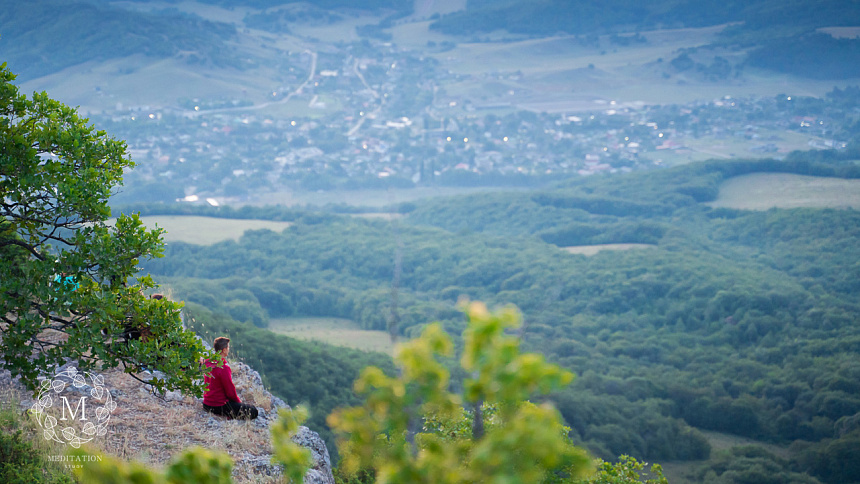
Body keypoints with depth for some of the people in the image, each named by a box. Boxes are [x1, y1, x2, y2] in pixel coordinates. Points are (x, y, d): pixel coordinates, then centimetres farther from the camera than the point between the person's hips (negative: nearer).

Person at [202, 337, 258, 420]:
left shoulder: (207, 362, 2)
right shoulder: (224, 368, -24)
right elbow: (230, 391, -18)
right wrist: (239, 402, 2)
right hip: (219, 406, -9)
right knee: (253, 411, -6)